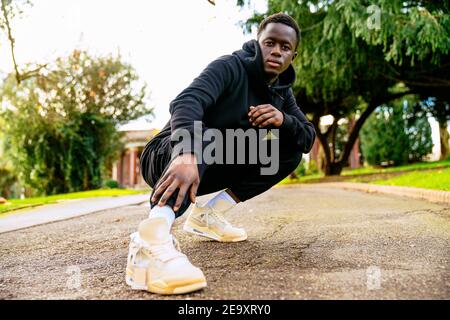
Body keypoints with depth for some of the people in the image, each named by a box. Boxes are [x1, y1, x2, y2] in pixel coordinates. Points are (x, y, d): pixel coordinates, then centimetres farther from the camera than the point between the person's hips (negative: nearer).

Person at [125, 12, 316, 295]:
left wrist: (283, 120, -24)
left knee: (290, 152, -4)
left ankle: (208, 215, -8)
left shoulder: (281, 92, 6)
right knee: (202, 136, -39)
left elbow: (309, 139, -1)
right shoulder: (230, 67, -16)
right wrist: (187, 156, -55)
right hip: (167, 158, -6)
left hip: (210, 169, 7)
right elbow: (187, 101, -35)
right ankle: (151, 240, -60)